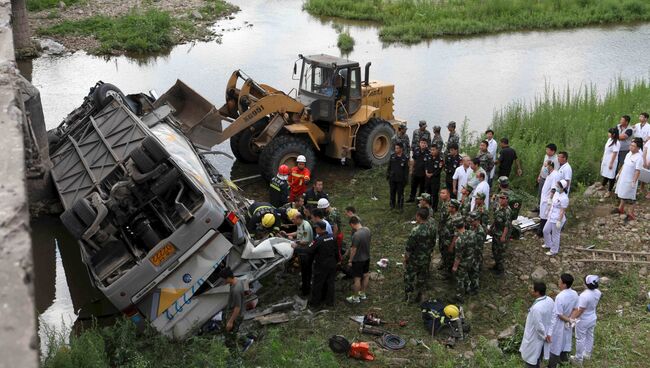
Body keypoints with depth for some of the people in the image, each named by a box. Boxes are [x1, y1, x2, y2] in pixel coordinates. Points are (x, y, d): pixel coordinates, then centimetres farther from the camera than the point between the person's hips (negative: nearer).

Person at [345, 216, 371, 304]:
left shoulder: (356, 235, -30)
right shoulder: (367, 230, -7)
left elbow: (353, 250, -22)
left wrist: (350, 261, -10)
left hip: (358, 260, -8)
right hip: (367, 257, 8)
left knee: (357, 278, 5)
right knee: (365, 275, 20)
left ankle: (355, 298, 19)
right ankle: (363, 294, 37)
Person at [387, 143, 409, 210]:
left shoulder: (405, 158, -6)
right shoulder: (392, 156, 3)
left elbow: (406, 169, -3)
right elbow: (389, 167, 10)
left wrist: (406, 179, -5)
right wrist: (387, 175, 7)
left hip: (400, 179, -3)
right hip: (392, 178, 3)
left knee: (400, 193, 5)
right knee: (392, 192, 11)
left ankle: (400, 205, 17)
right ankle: (392, 205, 23)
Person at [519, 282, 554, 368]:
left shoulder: (537, 307, -38)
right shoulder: (550, 300, -11)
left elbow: (538, 326, -30)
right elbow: (551, 316, 4)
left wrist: (544, 336, -11)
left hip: (535, 337, -8)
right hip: (542, 334, 8)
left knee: (529, 358, 14)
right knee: (538, 355, 29)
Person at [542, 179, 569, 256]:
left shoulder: (564, 198, -27)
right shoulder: (556, 193, -1)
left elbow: (562, 211, -23)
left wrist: (559, 221, -19)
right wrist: (549, 210, 21)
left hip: (557, 219, -9)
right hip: (551, 217, 9)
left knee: (555, 235, 8)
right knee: (546, 230, 23)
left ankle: (554, 251, 27)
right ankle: (548, 244, 47)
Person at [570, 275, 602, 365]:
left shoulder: (585, 295, -36)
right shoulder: (597, 292, -12)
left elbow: (580, 310, -28)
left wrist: (572, 318, -17)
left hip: (583, 321, -7)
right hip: (592, 318, 7)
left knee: (580, 339, 11)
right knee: (589, 336, 24)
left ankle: (579, 358, 25)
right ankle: (587, 353, 43)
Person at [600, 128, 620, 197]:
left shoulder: (616, 143, -23)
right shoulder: (609, 139, 4)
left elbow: (614, 154, -22)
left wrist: (611, 163, -20)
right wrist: (603, 158, 20)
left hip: (611, 162, -9)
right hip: (605, 161, 9)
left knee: (610, 176, 3)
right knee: (604, 174, 25)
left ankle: (609, 191, 15)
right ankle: (603, 185, 47)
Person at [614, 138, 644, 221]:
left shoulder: (639, 158, -22)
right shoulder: (629, 154, 3)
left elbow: (638, 171, -23)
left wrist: (634, 181, -24)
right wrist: (619, 173, 18)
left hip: (630, 181, -8)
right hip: (623, 178, 8)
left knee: (630, 197, 3)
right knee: (622, 194, 22)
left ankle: (631, 214, 14)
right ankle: (621, 209, 40)